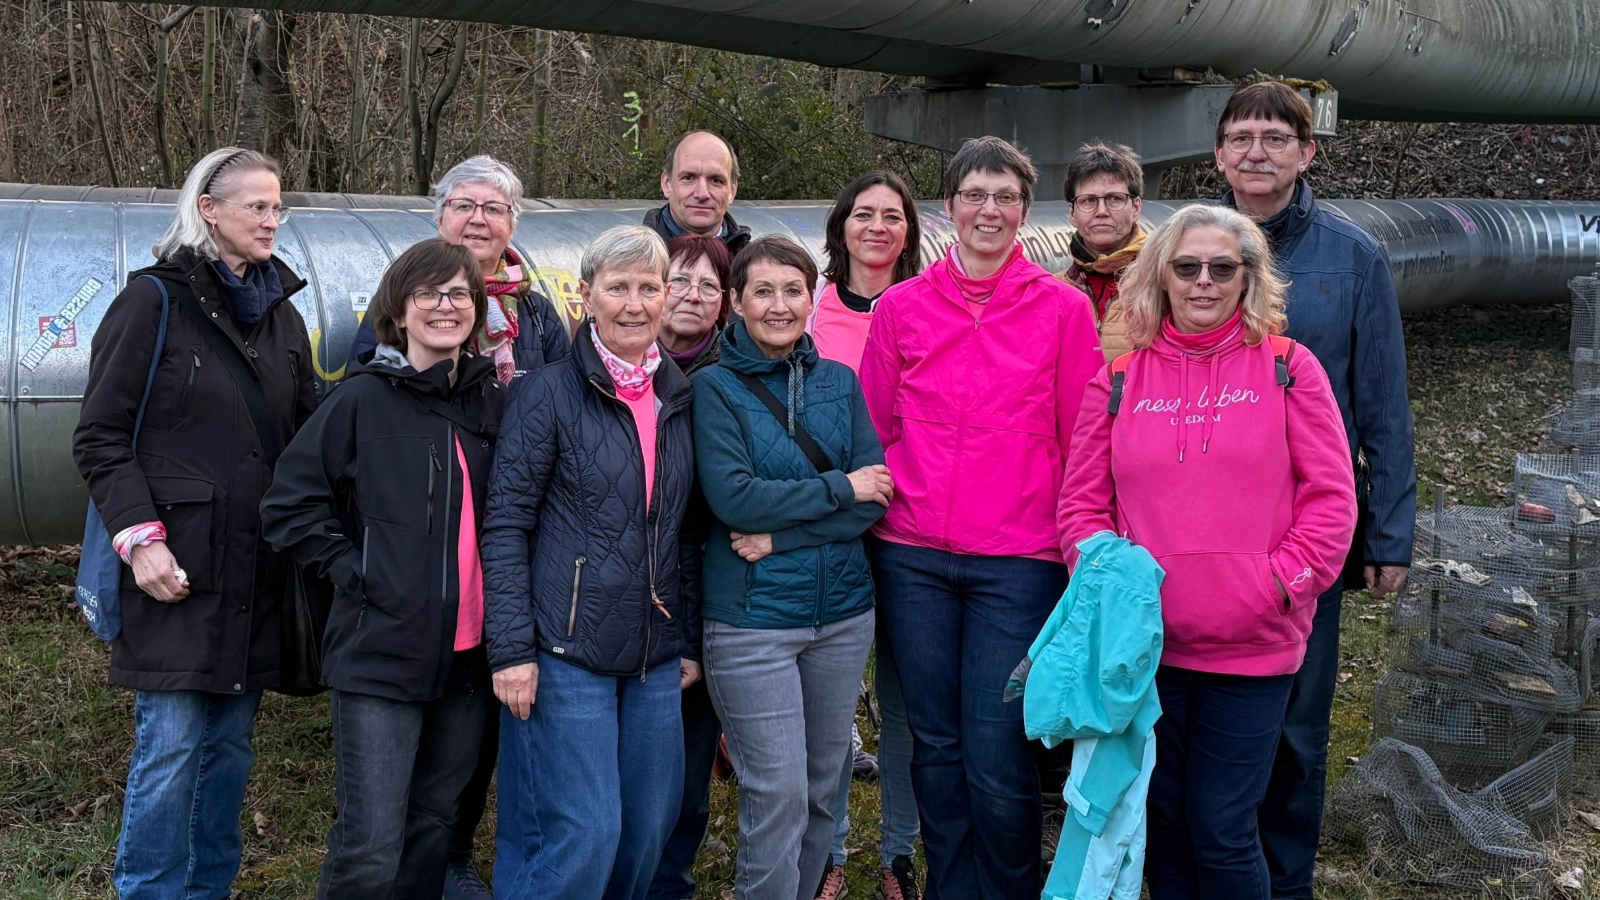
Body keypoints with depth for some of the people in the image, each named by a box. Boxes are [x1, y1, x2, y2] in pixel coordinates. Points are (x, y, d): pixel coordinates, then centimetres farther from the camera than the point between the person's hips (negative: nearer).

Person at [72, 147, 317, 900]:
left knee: (231, 744, 11)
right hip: (178, 567, -5)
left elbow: (304, 436, 17)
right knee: (171, 745, -4)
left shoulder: (281, 313, 13)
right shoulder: (155, 300, -4)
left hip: (256, 572, 5)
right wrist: (138, 536, -14)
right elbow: (100, 437, -5)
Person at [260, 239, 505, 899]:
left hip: (467, 654, 5)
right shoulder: (363, 399, -5)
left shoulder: (492, 400, 7)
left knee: (434, 828, 16)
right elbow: (287, 506, -4)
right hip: (380, 652, -5)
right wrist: (353, 570, -10)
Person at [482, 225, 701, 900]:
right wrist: (511, 649, -14)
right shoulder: (549, 393, -7)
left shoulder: (679, 399, 10)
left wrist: (690, 640, 12)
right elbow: (505, 525, -9)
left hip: (654, 657, 6)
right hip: (566, 650, -6)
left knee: (649, 829, 11)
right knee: (584, 832, -6)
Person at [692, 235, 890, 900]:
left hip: (842, 612, 4)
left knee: (822, 790, 14)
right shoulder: (714, 389, -3)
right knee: (779, 795, -3)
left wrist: (782, 534, -15)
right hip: (751, 618, -4)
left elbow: (876, 497, -3)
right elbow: (733, 497, -16)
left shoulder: (839, 382, 7)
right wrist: (840, 486, -11)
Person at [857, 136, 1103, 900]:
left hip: (1020, 559, -2)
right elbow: (873, 430, 12)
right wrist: (869, 516, 7)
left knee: (998, 760, -3)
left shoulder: (1063, 308, 0)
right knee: (935, 747, 11)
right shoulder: (901, 307, 6)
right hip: (913, 556, 2)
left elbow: (1082, 440, 2)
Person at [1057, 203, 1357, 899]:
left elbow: (1329, 499, -2)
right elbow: (1082, 503, 7)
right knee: (1162, 821, 14)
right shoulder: (1119, 382, 6)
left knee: (1222, 832, 1)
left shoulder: (1288, 369, 2)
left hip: (1253, 648, -2)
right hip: (1145, 643, 2)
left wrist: (1280, 583, -12)